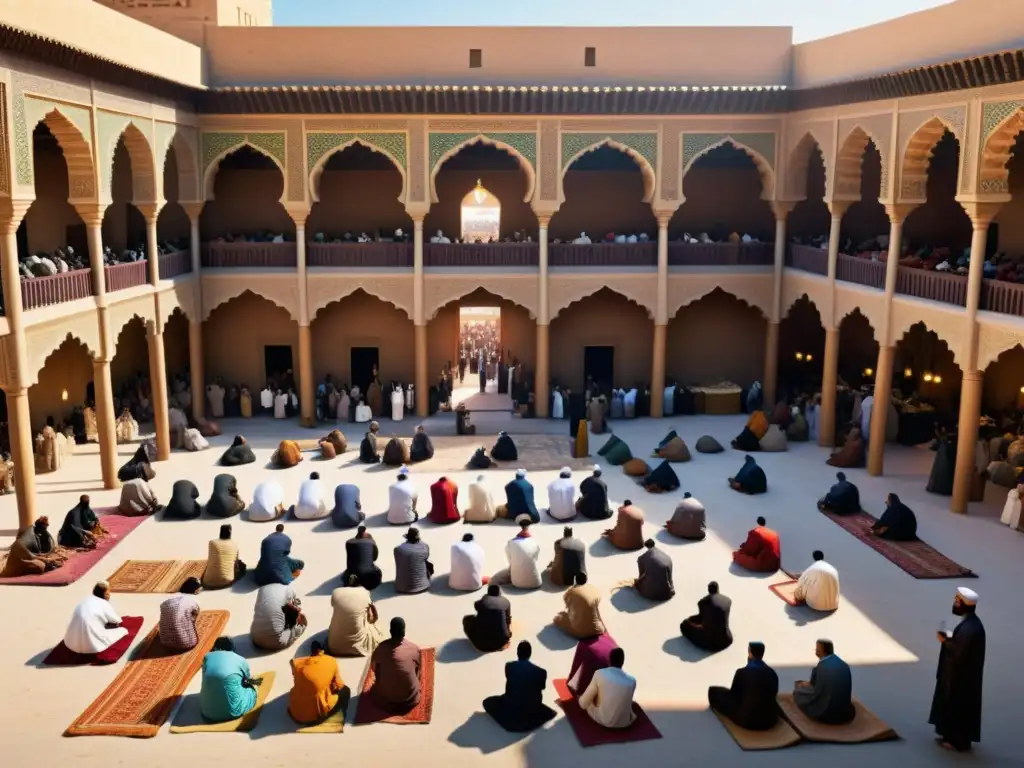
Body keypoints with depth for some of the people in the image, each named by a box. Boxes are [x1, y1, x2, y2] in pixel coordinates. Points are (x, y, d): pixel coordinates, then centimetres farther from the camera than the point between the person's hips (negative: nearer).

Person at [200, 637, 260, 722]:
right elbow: (249, 679, 21)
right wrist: (255, 681, 44)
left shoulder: (207, 657, 8)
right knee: (251, 688, 28)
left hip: (207, 712, 2)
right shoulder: (240, 660, 3)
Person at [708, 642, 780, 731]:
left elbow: (733, 693, 4)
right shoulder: (772, 673, -2)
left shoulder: (742, 672, -14)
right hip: (770, 720, 5)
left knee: (714, 691, 12)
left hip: (746, 720, -5)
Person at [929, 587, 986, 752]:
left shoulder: (968, 628, -30)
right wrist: (951, 638, 1)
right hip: (962, 674, 10)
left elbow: (958, 654, -28)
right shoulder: (971, 622, 2)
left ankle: (959, 741, 20)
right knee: (954, 705, 22)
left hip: (962, 676, -10)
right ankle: (952, 735, 34)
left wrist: (946, 641, -15)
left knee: (959, 707, 7)